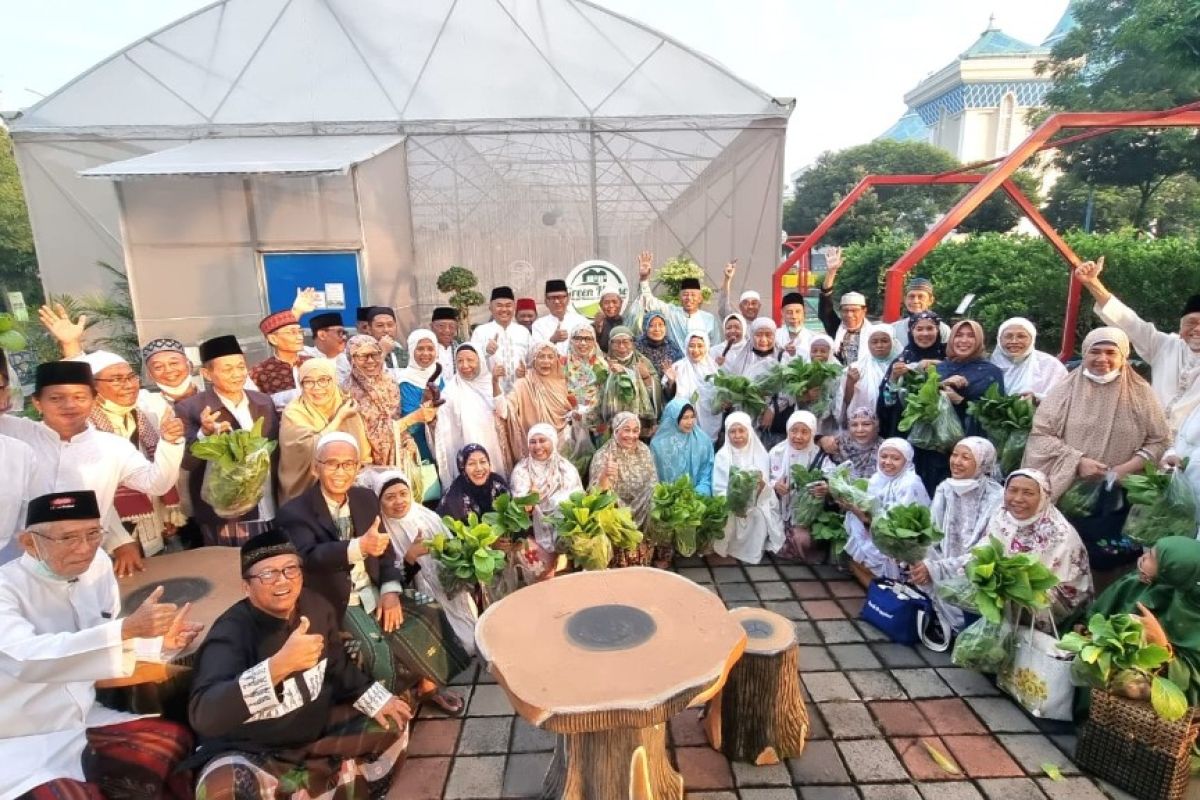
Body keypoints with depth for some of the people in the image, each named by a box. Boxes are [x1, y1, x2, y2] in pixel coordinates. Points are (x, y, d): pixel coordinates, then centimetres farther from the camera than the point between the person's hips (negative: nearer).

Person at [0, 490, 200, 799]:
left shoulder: (97, 565, -3)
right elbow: (26, 658, -39)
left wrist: (159, 643, -9)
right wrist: (128, 628, -46)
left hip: (85, 721, 6)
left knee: (177, 740, 0)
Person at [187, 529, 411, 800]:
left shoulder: (316, 606, -7)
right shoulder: (232, 632, -25)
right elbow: (203, 715, -42)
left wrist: (375, 700, 6)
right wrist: (279, 664, -54)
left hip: (318, 729, 6)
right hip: (251, 750, -5)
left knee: (393, 722, 4)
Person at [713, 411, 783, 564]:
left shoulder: (760, 454, 2)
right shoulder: (723, 455, -3)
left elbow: (766, 490, 2)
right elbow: (719, 488, -8)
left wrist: (762, 484, -21)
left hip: (757, 507, 2)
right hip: (730, 509, -2)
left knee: (758, 517, -23)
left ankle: (751, 552, -1)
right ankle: (732, 548, -2)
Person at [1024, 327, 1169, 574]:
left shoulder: (1140, 393, 3)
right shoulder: (1067, 389, 0)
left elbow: (1158, 441, 4)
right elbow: (1040, 434, -4)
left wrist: (1128, 467, -12)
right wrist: (1077, 461, -16)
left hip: (1117, 498, 1)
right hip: (1067, 493, -1)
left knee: (1107, 558, 4)